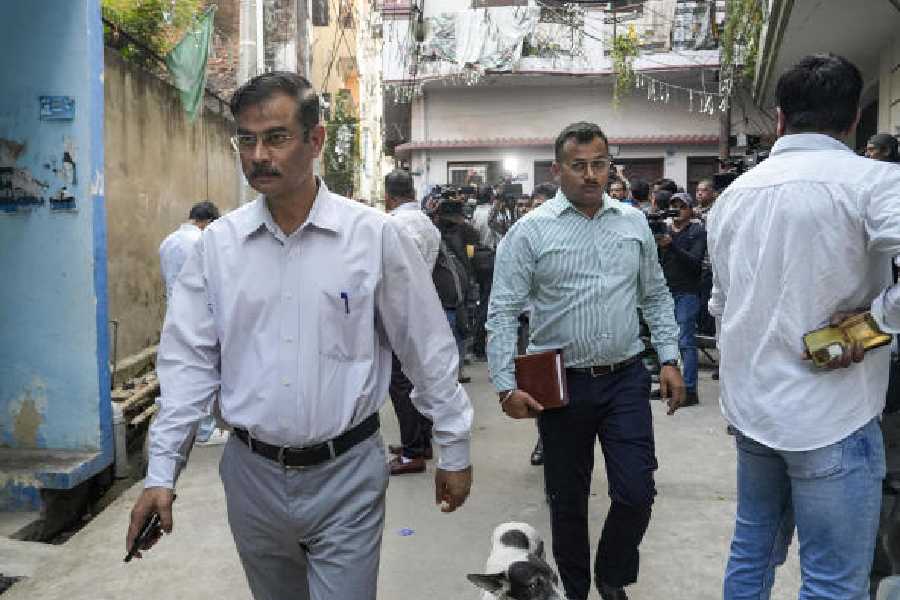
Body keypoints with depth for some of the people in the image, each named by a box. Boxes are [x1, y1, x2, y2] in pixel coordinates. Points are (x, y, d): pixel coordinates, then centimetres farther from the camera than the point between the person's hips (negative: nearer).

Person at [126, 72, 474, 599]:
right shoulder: (218, 243, -2)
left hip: (346, 474, -3)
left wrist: (455, 450, 1)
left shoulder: (376, 234, -10)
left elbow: (428, 348, -4)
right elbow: (190, 360, 1)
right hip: (252, 473, 4)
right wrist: (162, 473, -2)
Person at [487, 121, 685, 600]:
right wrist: (506, 386, -14)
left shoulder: (634, 222, 6)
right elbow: (503, 313, -7)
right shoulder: (530, 231, -6)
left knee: (636, 492, 1)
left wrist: (670, 359, 5)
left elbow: (656, 297, 13)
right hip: (562, 384, -2)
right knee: (567, 501, 11)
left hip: (626, 379, 3)